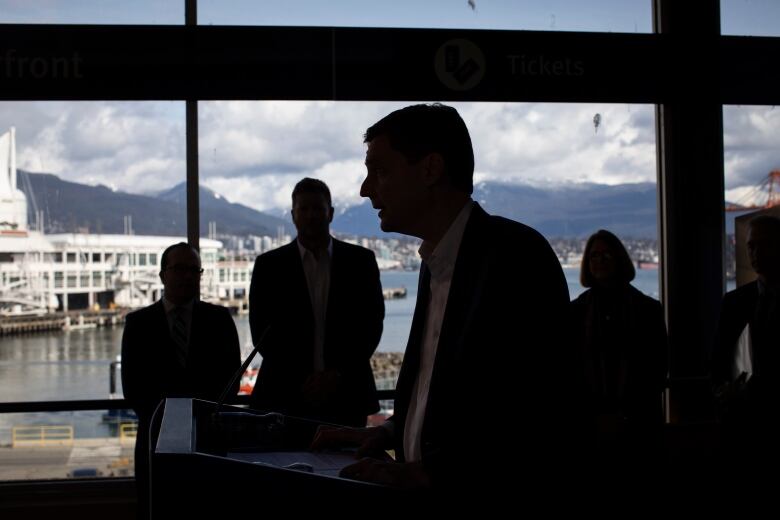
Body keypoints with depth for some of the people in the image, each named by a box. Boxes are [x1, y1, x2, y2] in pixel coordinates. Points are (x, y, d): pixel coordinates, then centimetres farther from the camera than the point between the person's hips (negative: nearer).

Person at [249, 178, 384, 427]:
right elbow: (262, 331, 2)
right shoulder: (269, 265, 6)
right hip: (287, 396, 0)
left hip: (346, 396, 1)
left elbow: (371, 324, 4)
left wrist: (338, 374, -8)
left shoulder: (360, 261, 7)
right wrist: (301, 379, -9)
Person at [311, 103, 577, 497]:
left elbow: (538, 419, -20)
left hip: (489, 492, -7)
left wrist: (428, 472, -20)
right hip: (424, 488, 7)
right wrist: (392, 432, 7)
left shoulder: (516, 255, -13)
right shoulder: (436, 262, 13)